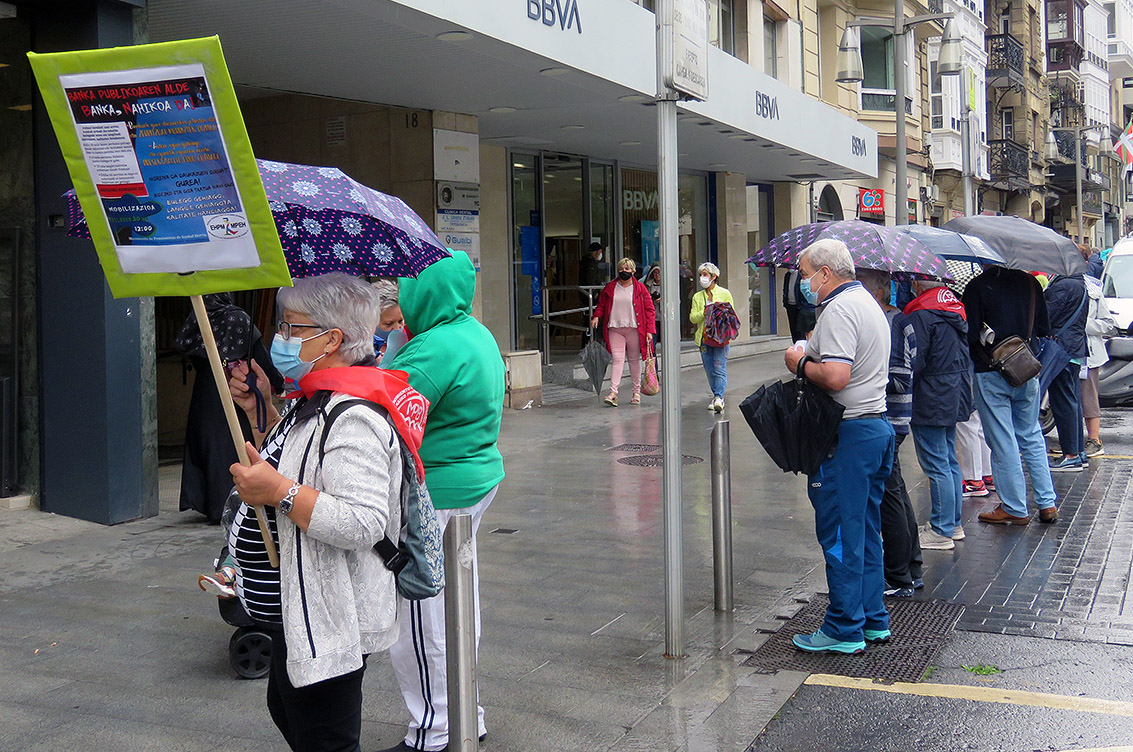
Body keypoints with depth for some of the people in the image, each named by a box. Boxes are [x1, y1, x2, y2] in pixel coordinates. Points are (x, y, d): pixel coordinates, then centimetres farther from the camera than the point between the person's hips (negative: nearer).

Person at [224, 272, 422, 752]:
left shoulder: (354, 419, -26)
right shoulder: (318, 400, 9)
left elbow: (364, 523, -35)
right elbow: (282, 460, 24)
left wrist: (280, 492, -30)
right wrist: (260, 410, 10)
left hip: (326, 625, -12)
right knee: (286, 711, 30)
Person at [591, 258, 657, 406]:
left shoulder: (640, 289, 4)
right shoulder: (610, 288, 10)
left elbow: (650, 310, 3)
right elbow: (601, 305, 19)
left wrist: (650, 330, -5)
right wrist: (596, 316, -2)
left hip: (634, 329, -1)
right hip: (615, 329, 1)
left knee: (634, 360, 8)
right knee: (617, 358, -11)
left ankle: (637, 392, 18)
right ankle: (613, 392, -18)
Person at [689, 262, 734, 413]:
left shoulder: (724, 294, 6)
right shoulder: (697, 297, 14)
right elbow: (692, 318, 6)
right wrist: (704, 314, -12)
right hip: (704, 337, 3)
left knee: (720, 368, -13)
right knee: (710, 370, 5)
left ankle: (719, 397, -17)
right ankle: (717, 397, 15)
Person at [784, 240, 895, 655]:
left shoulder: (839, 310, -16)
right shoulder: (867, 302, 17)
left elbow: (836, 376, -26)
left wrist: (801, 363, -10)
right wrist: (812, 354, 15)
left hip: (848, 434, -10)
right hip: (877, 425, 10)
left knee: (840, 535, -3)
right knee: (865, 531, 16)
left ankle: (845, 630, 3)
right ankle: (873, 620, 23)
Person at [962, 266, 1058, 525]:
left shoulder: (976, 287, -11)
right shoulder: (1030, 283, 4)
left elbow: (970, 334, -13)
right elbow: (1044, 330, 9)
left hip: (990, 373, -5)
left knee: (1003, 443, 2)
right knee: (1032, 437, 16)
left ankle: (1014, 509, 9)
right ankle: (1047, 503, 16)